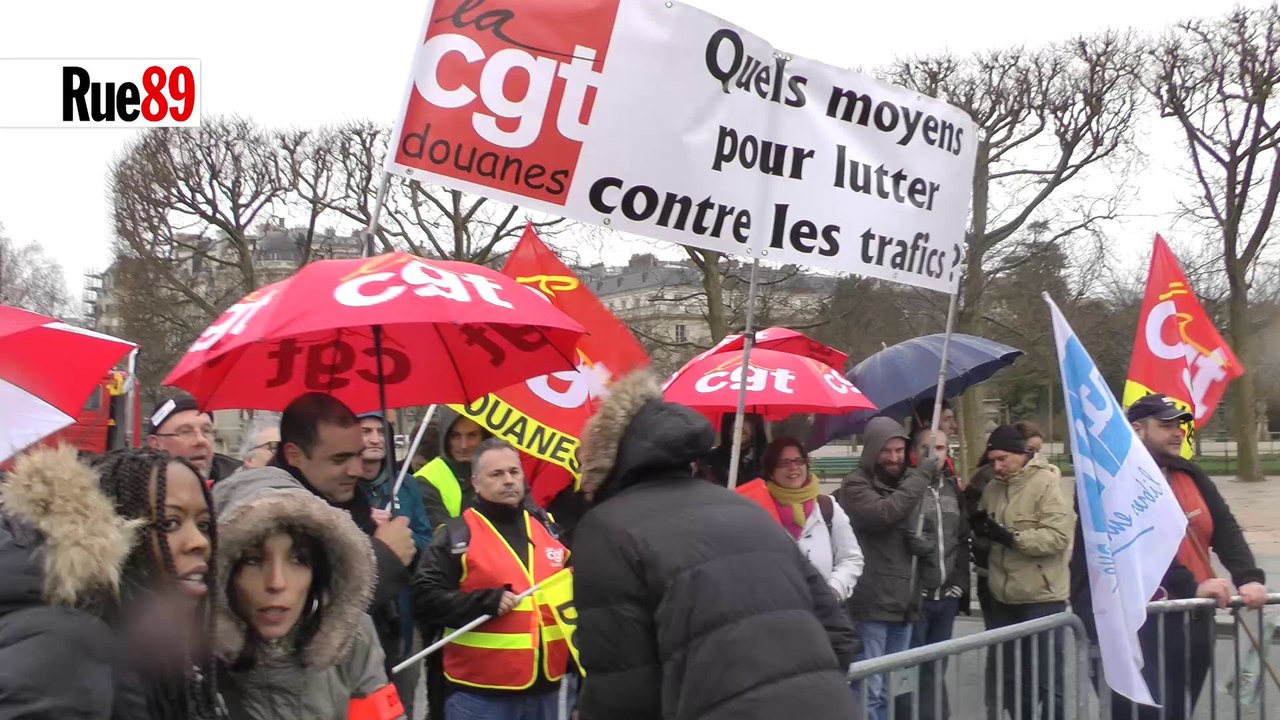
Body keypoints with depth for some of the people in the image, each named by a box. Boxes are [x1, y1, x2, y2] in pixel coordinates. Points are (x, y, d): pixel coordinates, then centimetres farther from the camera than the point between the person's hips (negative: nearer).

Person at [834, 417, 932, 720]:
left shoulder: (908, 481, 15)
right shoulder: (856, 484, -7)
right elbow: (884, 513, -25)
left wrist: (921, 541, 0)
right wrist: (921, 476, -17)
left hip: (903, 601, 7)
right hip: (871, 603, -7)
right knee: (869, 689, -8)